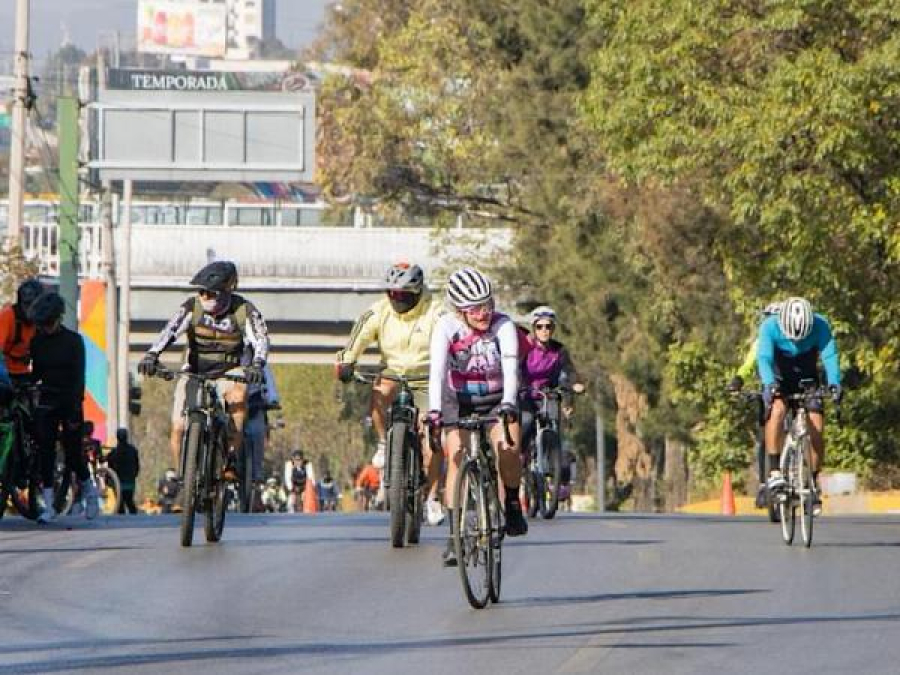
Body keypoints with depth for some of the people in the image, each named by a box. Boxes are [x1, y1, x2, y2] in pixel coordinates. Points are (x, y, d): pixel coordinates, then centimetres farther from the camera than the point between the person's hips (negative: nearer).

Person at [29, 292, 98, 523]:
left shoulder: (73, 340, -6)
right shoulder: (37, 341, 6)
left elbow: (78, 376, -9)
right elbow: (36, 373, 13)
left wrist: (75, 410, -16)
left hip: (69, 402, -3)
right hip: (47, 402, 3)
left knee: (74, 451, -2)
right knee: (45, 452, -5)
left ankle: (89, 490, 24)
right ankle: (48, 505, -5)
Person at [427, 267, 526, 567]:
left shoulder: (503, 326, -21)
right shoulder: (447, 327, -20)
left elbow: (510, 366, -34)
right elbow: (438, 369, -31)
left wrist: (509, 402, -51)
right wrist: (434, 409, -46)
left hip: (497, 401, 0)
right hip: (460, 403, 0)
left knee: (508, 449, -25)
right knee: (456, 456, -19)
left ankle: (513, 505, 3)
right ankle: (454, 536, -17)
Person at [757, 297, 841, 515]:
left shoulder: (820, 326, -22)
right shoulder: (770, 327, -25)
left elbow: (830, 355, -29)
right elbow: (764, 358, -34)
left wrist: (834, 383, -45)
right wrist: (770, 384, -52)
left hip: (808, 381, 2)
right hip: (779, 380, -2)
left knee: (816, 429, -13)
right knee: (777, 410, -32)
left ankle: (813, 483, 4)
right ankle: (774, 472, -30)